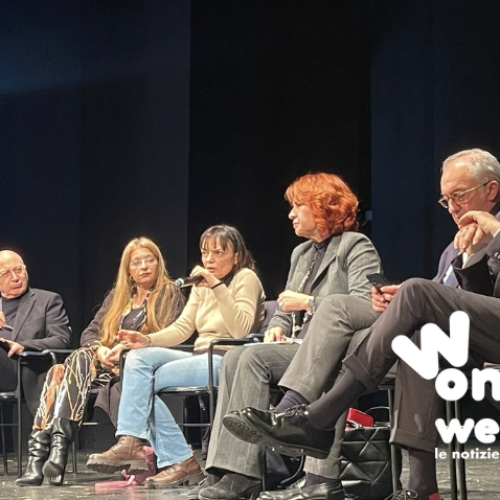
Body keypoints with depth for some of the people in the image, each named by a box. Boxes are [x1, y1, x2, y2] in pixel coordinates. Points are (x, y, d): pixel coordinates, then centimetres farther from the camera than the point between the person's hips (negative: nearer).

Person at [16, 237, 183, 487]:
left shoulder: (170, 295, 8)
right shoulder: (117, 296, 25)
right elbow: (89, 333, 18)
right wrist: (100, 349, -6)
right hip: (106, 362, 6)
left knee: (80, 361, -33)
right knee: (58, 372, -26)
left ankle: (59, 449, -45)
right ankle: (38, 455, -40)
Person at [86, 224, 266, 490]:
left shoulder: (246, 278, -5)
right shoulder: (201, 285, 18)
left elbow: (240, 330, -20)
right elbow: (182, 328, 10)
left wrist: (217, 286, -25)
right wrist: (148, 340, -7)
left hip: (227, 361, -8)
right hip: (200, 357, 8)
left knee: (146, 382, -19)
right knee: (138, 357, -14)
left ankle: (180, 461, -18)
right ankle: (130, 442, -25)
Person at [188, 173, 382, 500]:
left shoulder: (356, 246, -1)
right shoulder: (301, 253, 26)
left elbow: (365, 306, -16)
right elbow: (287, 308, 29)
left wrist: (308, 303, -13)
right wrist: (279, 326, 5)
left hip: (335, 350, -8)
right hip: (305, 350, 8)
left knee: (253, 359, -27)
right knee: (238, 358, -19)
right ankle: (232, 472, -29)